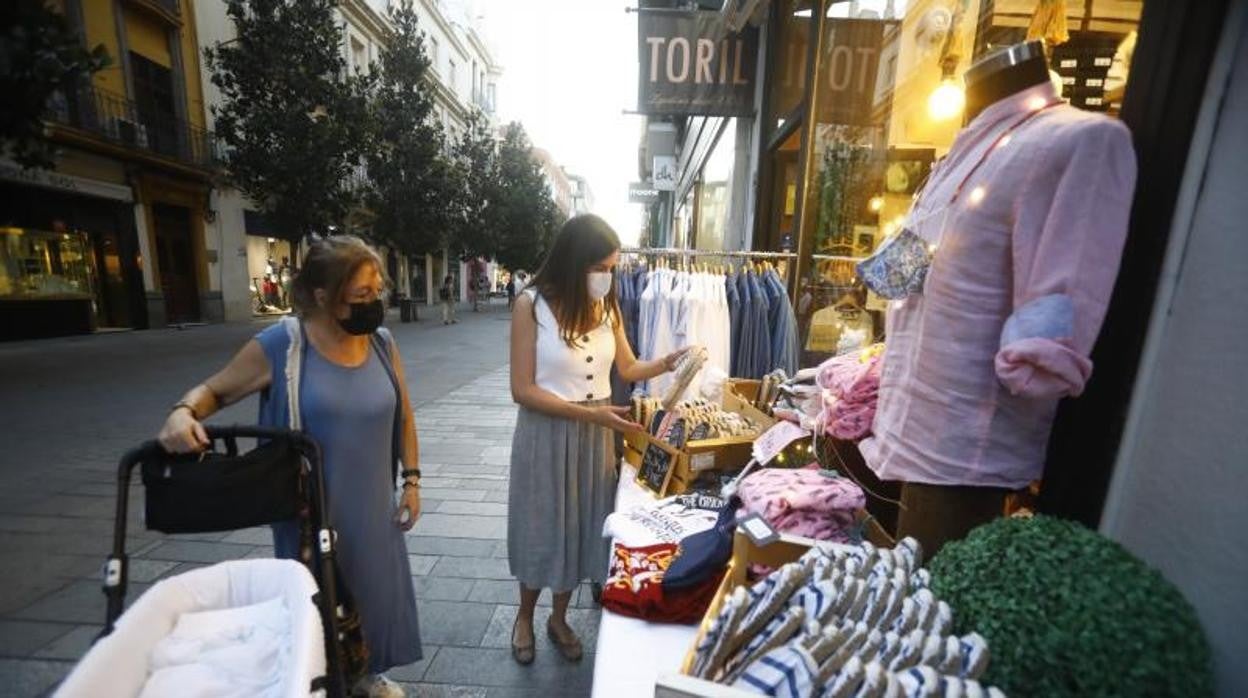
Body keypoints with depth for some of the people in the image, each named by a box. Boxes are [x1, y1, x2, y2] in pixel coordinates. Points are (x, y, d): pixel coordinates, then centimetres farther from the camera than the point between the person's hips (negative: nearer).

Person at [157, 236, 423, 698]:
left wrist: (411, 480, 3)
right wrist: (183, 412, -23)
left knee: (374, 590, 19)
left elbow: (403, 416, 4)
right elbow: (213, 390, 0)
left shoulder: (382, 344, -4)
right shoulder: (279, 346, -15)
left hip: (373, 508, 4)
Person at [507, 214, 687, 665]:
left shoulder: (607, 306, -1)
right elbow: (523, 390, -17)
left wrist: (667, 364, -9)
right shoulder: (532, 305, -16)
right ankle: (525, 616, 45)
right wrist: (590, 412, -23)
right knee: (541, 526, 15)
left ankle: (559, 618, 44)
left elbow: (627, 368, 9)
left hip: (595, 435, 4)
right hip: (546, 433, -4)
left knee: (581, 526, 17)